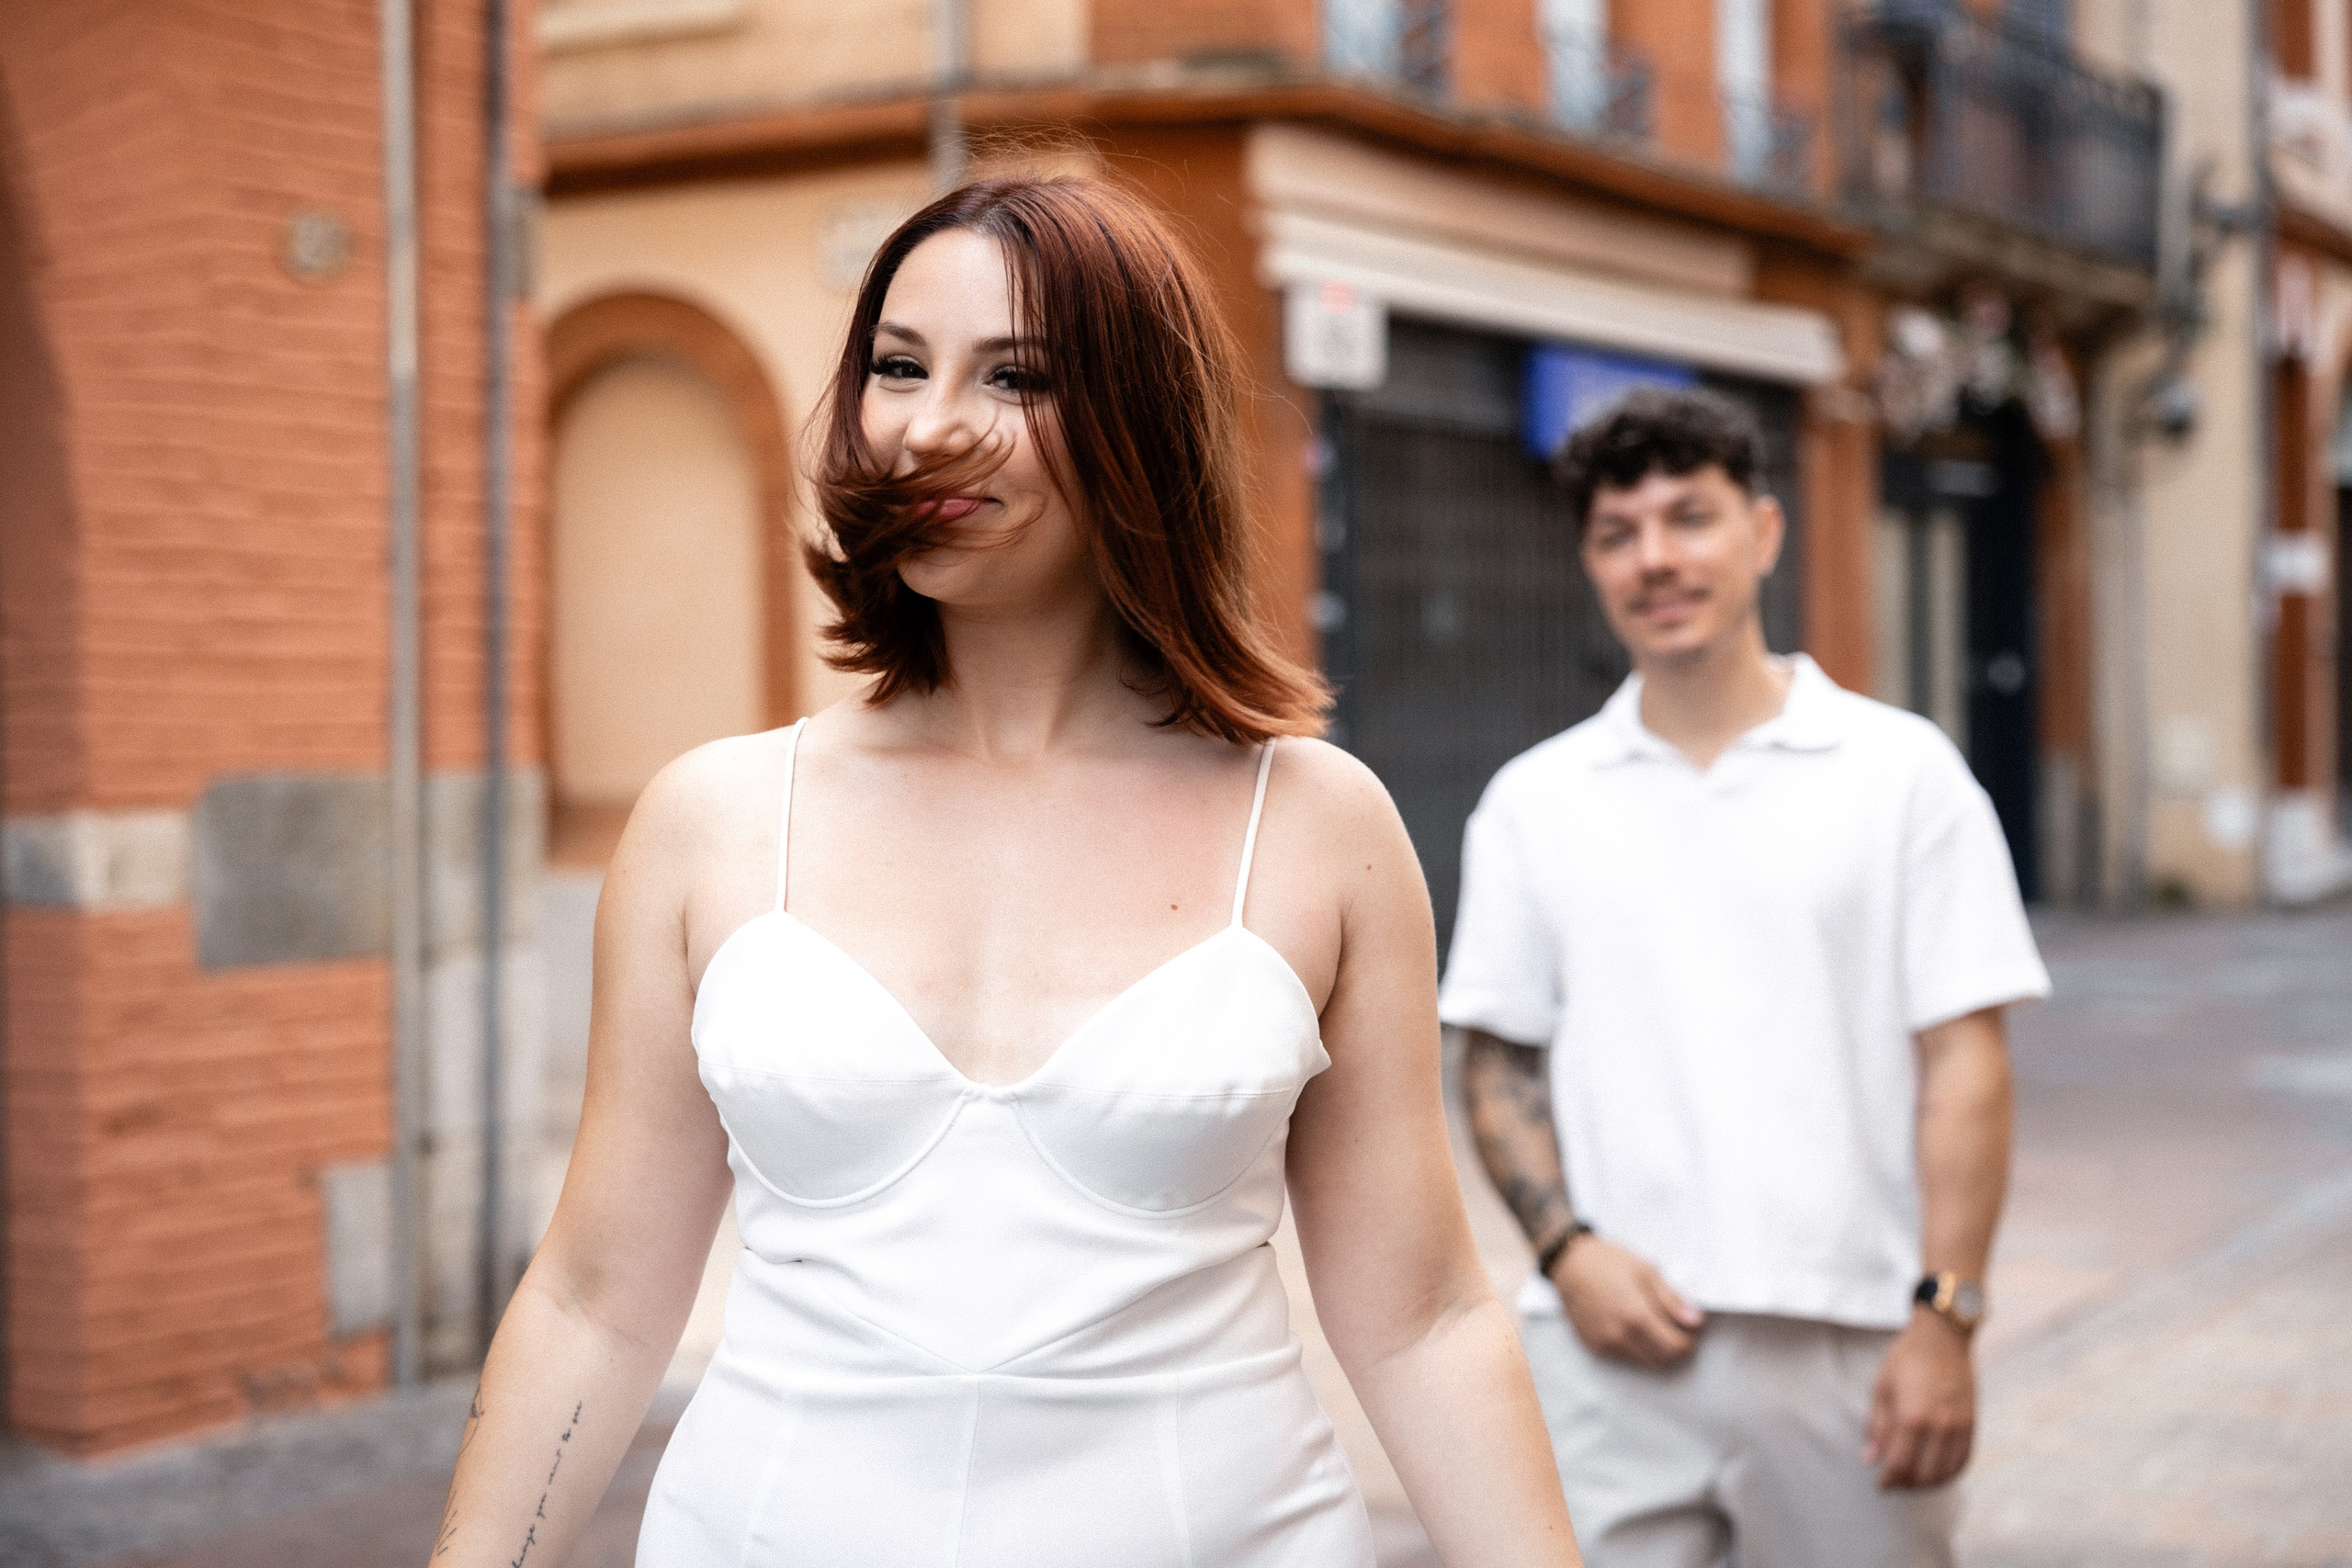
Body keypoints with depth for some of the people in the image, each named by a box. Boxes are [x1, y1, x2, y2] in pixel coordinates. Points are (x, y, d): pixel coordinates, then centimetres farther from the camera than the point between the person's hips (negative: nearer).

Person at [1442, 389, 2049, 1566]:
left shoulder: (1902, 771, 2)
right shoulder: (1532, 802, 8)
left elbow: (1961, 1061, -1)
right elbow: (1500, 1062, 10)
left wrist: (1944, 1315, -8)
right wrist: (1568, 1248, -6)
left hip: (1847, 1340, -1)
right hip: (1609, 1346, 1)